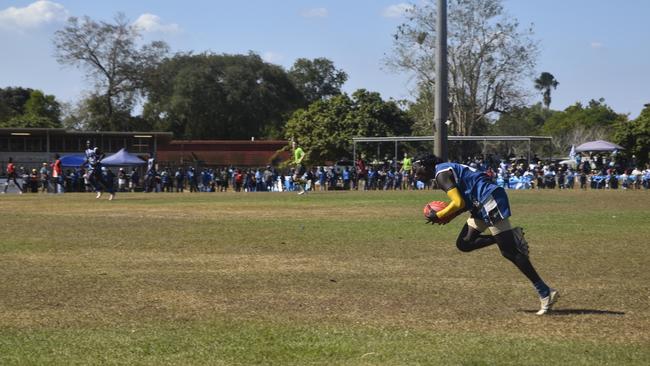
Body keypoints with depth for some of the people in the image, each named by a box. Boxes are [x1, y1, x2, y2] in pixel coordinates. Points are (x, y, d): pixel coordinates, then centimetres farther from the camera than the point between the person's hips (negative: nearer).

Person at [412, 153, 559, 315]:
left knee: (509, 251, -10)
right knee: (464, 243, 9)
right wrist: (448, 217, 10)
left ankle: (545, 293, -9)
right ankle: (509, 236, 2)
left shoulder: (441, 173, -8)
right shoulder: (446, 169, 22)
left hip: (490, 201, -10)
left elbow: (459, 203, -18)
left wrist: (439, 216, -4)